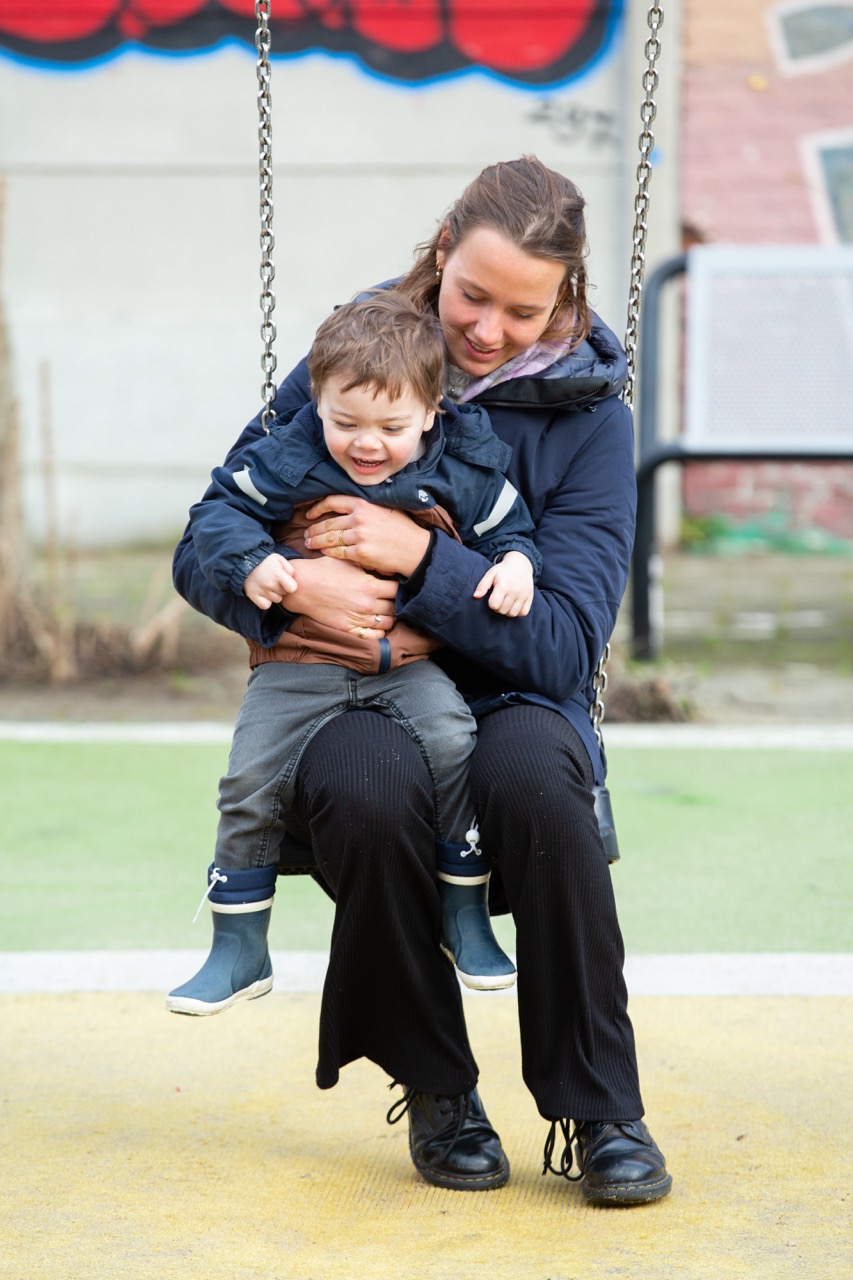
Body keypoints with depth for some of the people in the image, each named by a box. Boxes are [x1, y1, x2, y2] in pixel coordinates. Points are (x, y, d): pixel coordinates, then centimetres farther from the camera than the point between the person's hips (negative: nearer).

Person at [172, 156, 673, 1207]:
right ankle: (436, 1092, -11)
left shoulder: (586, 415, -1)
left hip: (508, 701, 0)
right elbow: (203, 551, 1)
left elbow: (564, 648, -9)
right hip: (347, 697, 0)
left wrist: (421, 561, -22)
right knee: (371, 787, -36)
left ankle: (601, 1113, -21)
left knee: (531, 767, -36)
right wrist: (289, 583, -22)